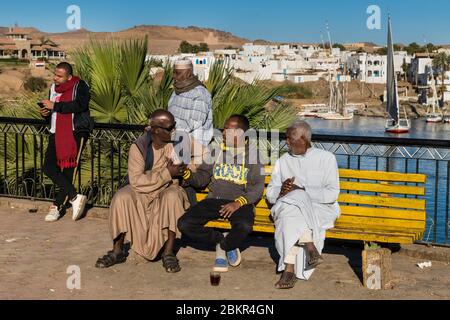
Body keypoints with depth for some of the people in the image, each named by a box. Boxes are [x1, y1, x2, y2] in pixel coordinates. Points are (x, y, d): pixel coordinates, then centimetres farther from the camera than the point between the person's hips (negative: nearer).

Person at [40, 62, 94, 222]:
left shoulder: (80, 86, -4)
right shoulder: (53, 87, 18)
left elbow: (80, 105, -22)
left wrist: (55, 106, -19)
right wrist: (46, 113, 5)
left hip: (75, 132, -7)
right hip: (57, 134, 7)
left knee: (68, 170, -8)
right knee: (48, 167, -7)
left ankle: (58, 206, 1)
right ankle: (75, 197, -4)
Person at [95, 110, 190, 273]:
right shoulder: (139, 147, -11)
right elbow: (135, 180, -21)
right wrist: (167, 174, -25)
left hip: (168, 190, 0)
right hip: (142, 192, 0)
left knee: (174, 196, -33)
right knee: (122, 197, -28)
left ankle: (168, 252, -27)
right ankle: (118, 251, -14)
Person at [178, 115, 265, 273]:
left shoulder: (252, 154, 5)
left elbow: (258, 187, -3)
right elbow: (202, 178, 15)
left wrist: (238, 203, -19)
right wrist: (187, 175, -7)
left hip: (240, 202, -3)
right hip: (214, 199, 3)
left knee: (244, 226, -36)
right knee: (184, 224, -20)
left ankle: (225, 246, -1)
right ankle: (221, 239, 4)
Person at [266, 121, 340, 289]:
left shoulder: (326, 158, 5)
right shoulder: (283, 161, 18)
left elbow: (332, 194, -7)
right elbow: (270, 194, 13)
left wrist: (301, 190, -16)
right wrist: (281, 191, -12)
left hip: (320, 208, -3)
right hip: (288, 206, 3)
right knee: (290, 210, -36)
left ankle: (289, 268, -41)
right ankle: (310, 248, -40)